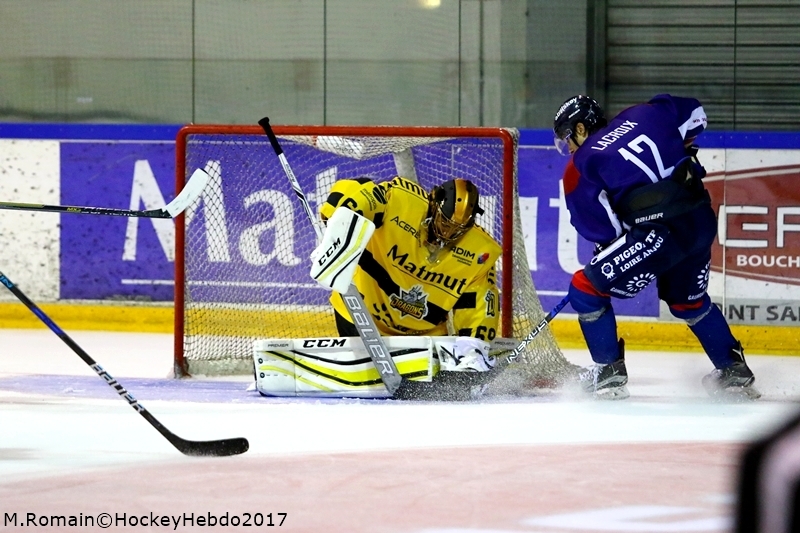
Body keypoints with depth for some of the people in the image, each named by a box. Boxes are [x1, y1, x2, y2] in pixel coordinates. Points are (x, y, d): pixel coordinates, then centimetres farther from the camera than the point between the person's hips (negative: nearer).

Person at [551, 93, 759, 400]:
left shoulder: (581, 165, 3)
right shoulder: (642, 116, 15)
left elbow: (600, 227, -1)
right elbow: (695, 115, 22)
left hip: (660, 232, -7)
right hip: (702, 220, 7)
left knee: (587, 288, 6)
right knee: (688, 301, 31)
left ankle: (609, 372, 8)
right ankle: (734, 371, 35)